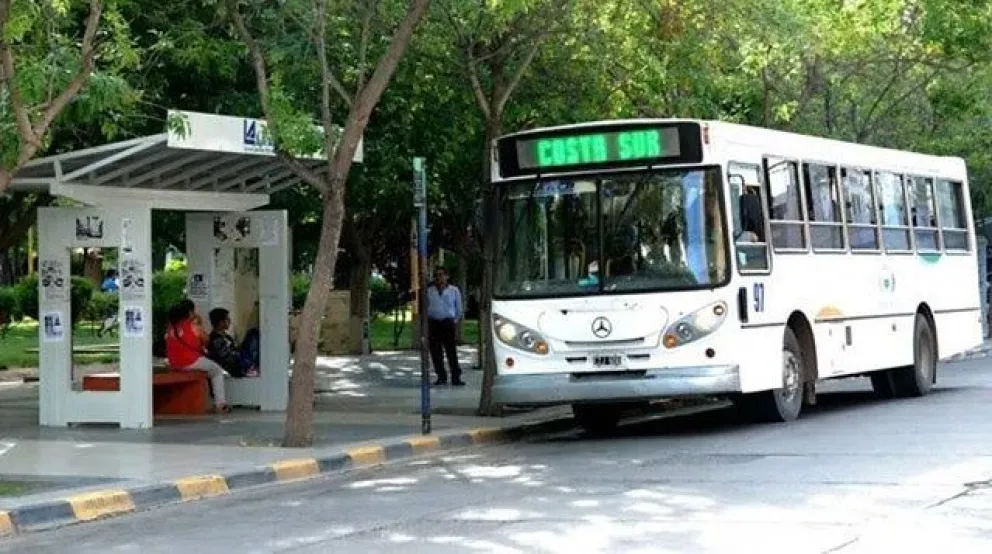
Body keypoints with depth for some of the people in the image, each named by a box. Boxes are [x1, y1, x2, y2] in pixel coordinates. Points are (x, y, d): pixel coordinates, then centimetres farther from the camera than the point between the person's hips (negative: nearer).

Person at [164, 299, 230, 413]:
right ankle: (220, 403, 8)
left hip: (174, 364, 7)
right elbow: (205, 341, 2)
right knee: (217, 370, 17)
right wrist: (200, 326, 10)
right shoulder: (193, 326, -10)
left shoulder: (170, 326, 5)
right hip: (191, 362, -7)